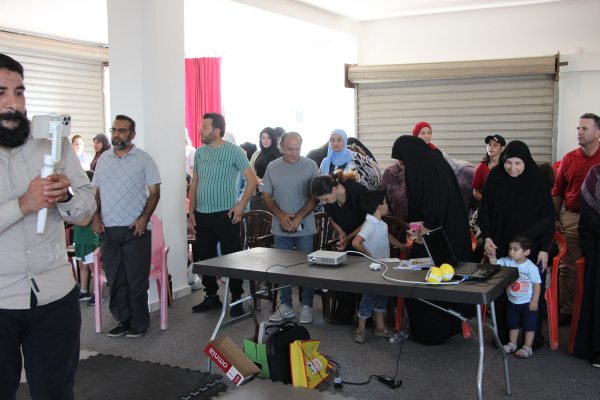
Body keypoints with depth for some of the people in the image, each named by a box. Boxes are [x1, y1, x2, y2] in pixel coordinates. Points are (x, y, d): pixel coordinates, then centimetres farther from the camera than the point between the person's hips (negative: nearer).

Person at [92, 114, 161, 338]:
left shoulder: (143, 159, 0)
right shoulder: (103, 159, 12)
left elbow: (155, 192, -2)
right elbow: (95, 192, 16)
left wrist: (144, 218, -13)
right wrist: (95, 218, 2)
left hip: (135, 230, -4)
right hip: (108, 230, 4)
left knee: (137, 280, -1)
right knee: (114, 280, 9)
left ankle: (139, 323, 12)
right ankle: (123, 320, 22)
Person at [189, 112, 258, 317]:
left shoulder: (233, 151, -6)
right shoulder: (199, 152, 10)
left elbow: (252, 180, -7)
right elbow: (194, 183, 16)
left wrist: (241, 205, -13)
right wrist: (191, 211, 10)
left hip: (225, 214, -6)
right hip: (202, 216, 6)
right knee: (205, 258, 12)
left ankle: (237, 299, 10)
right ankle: (211, 297, 26)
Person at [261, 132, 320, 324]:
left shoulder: (310, 166, -2)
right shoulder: (272, 167, 5)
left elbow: (316, 197, -5)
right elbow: (266, 196, 6)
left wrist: (298, 218, -14)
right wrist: (281, 215, -9)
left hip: (305, 228, -2)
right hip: (281, 228, 3)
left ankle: (306, 306, 13)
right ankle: (285, 306, 20)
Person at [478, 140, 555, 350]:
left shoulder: (537, 181, -7)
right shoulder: (494, 177, -4)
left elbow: (548, 217, -4)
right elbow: (485, 209, 4)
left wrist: (544, 249, -7)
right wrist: (487, 237, -7)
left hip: (530, 246, -1)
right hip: (500, 245, 2)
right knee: (501, 291, 4)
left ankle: (534, 338, 16)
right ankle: (503, 335, 18)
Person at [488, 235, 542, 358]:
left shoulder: (531, 267, -21)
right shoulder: (507, 262, -7)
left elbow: (537, 284, -16)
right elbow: (495, 264, -2)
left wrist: (534, 301, -16)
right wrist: (492, 257, -23)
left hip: (527, 303, -6)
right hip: (512, 301, 6)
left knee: (529, 325, 6)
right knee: (513, 324, 19)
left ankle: (527, 347, 18)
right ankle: (512, 344, 34)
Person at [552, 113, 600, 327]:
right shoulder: (569, 158, 8)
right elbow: (558, 191, 13)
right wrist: (556, 218, 6)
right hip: (571, 218, 2)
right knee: (568, 267, 4)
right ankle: (566, 310, 13)